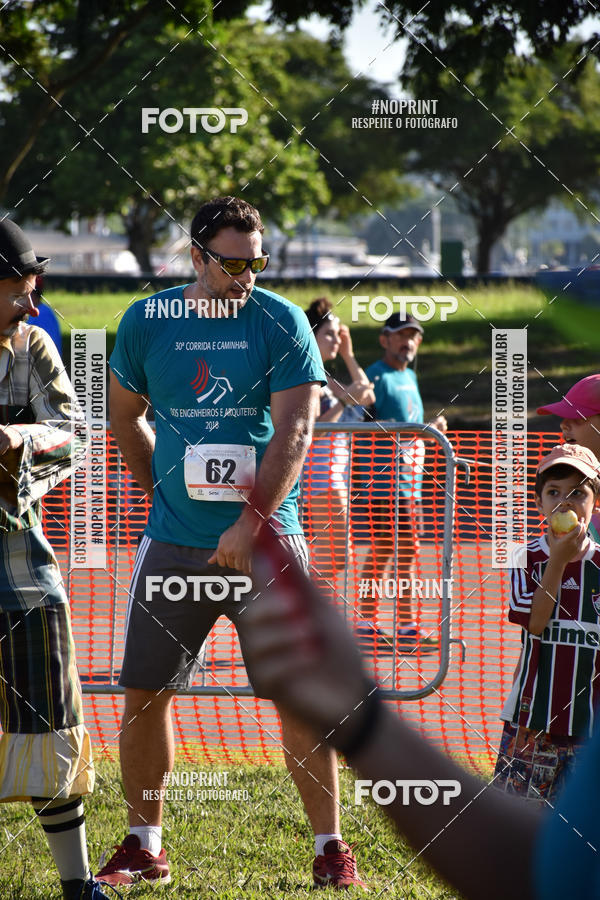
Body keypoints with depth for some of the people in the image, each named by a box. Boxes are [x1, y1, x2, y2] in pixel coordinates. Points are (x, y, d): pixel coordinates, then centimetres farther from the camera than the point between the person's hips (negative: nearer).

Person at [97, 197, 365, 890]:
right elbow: (124, 416, 19)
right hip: (173, 542, 2)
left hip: (265, 539, -2)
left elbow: (294, 431, -11)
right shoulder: (145, 323, 4)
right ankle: (144, 847, 16)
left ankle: (330, 850, 3)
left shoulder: (281, 324, -4)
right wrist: (163, 492, 12)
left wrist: (249, 523, -18)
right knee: (143, 695, 3)